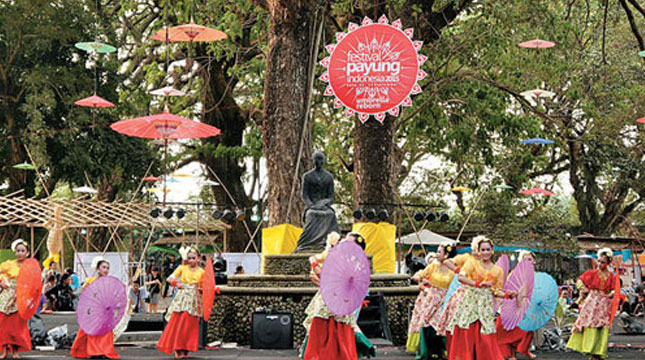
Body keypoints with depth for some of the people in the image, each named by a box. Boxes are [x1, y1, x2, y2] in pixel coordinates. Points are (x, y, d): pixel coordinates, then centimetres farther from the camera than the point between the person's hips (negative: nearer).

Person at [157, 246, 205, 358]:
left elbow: (203, 287, 11)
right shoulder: (182, 268, 4)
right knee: (177, 322, -7)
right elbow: (169, 279, 4)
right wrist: (177, 283, -13)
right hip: (182, 297, -1)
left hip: (194, 299, 1)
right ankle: (177, 349, -1)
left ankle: (186, 349, 8)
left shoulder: (201, 272, 5)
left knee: (190, 324, 1)